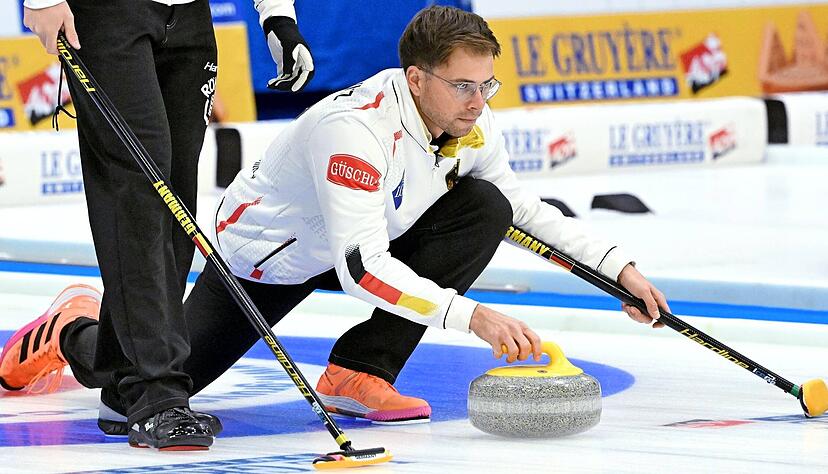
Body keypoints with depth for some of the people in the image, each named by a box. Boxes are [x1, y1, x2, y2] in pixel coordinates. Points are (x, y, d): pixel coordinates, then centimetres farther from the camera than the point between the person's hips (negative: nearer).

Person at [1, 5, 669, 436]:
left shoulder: (470, 124, -14)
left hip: (372, 240, 6)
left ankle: (359, 372, -11)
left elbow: (521, 207, 4)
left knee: (484, 209, -16)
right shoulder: (357, 128, -37)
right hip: (269, 252, -6)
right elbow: (362, 269, -43)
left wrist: (616, 267, -6)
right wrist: (470, 316, -50)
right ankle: (83, 334, 28)